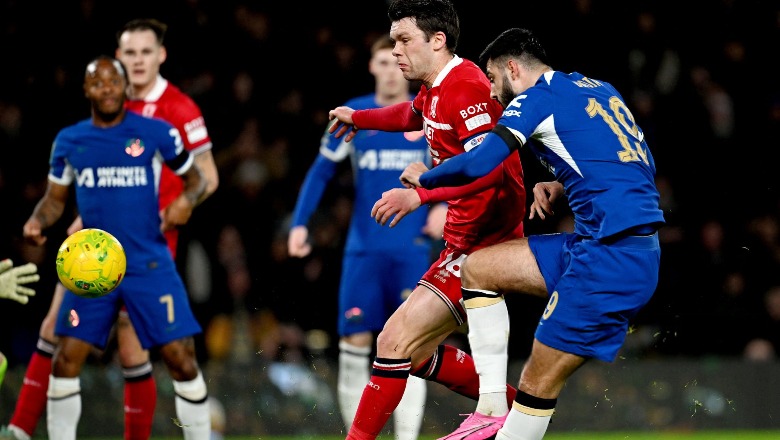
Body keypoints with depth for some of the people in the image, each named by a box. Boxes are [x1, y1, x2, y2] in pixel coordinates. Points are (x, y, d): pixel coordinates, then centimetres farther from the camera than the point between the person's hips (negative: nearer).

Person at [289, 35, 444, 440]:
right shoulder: (352, 115, 4)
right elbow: (321, 171, 8)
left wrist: (444, 205, -9)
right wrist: (300, 223, -2)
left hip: (413, 249, -1)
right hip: (363, 250, 1)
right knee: (354, 344, -3)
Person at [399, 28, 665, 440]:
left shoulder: (538, 97, -4)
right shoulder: (601, 90, 19)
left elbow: (478, 163, -15)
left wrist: (423, 177, 4)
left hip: (610, 259, -9)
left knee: (539, 383, -5)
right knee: (477, 268, 12)